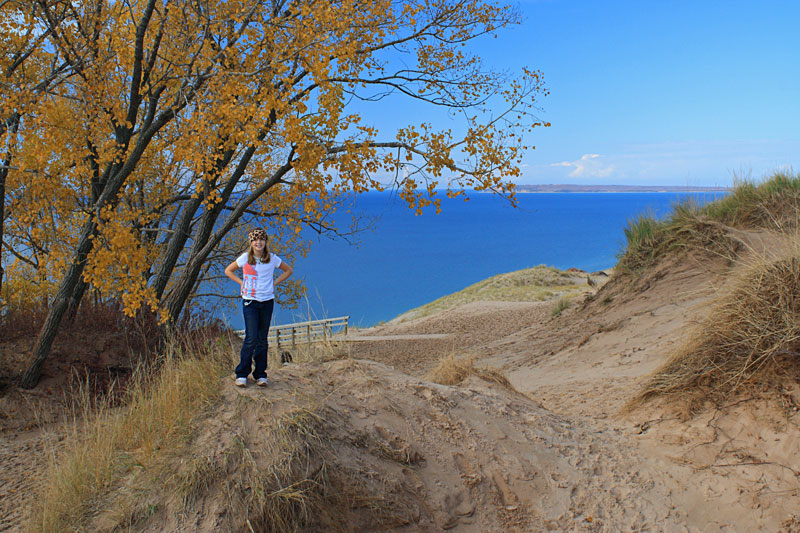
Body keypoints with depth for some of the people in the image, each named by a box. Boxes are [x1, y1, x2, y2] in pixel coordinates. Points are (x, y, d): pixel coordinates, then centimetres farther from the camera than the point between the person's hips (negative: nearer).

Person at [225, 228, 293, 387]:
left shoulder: (272, 259, 2)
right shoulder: (245, 258, -1)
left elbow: (288, 270, 17)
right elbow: (228, 270, 13)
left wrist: (275, 283, 7)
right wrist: (242, 282, 2)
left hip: (267, 302, 2)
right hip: (250, 302, -2)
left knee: (262, 339, 7)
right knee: (251, 338, -9)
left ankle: (261, 375, 16)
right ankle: (241, 374, 4)